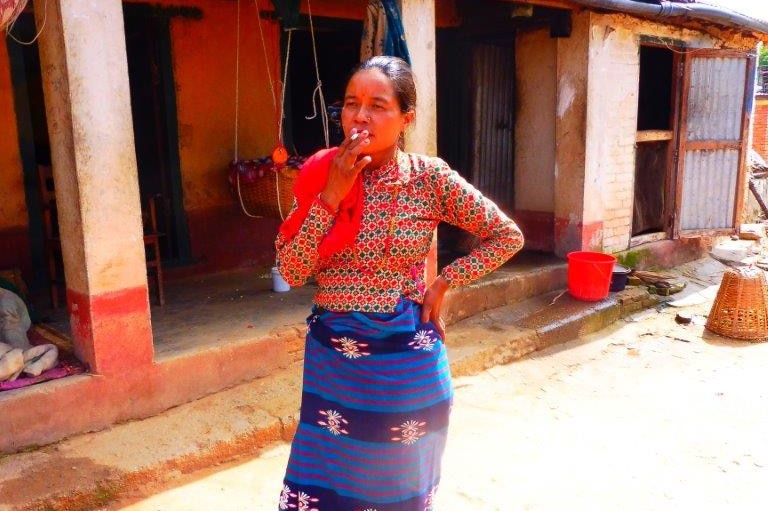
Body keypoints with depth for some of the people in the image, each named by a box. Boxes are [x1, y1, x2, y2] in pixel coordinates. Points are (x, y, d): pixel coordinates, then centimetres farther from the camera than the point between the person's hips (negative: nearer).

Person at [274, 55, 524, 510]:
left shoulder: (430, 177, -8)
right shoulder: (321, 175, -4)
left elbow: (508, 236, -1)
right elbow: (291, 272, -10)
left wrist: (444, 282, -7)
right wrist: (331, 196, -17)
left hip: (405, 356, -1)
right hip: (333, 355, 2)